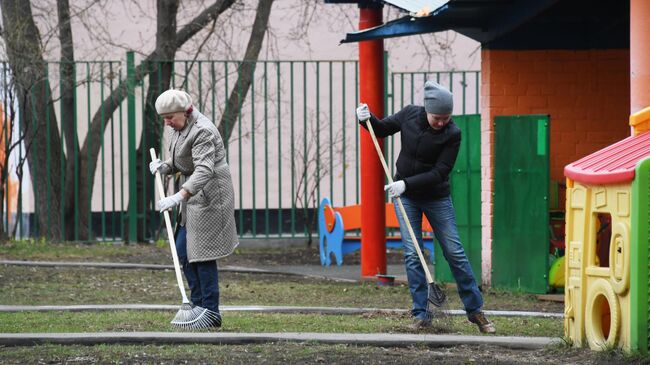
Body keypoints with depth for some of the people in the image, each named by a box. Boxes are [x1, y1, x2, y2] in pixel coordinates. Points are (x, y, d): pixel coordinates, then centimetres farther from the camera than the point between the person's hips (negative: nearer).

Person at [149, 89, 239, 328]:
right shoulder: (181, 128, 9)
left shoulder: (202, 132, -22)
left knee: (202, 254, -7)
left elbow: (204, 170, -33)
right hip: (193, 195, 10)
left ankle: (211, 315, -2)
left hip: (209, 196, -10)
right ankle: (198, 306, 18)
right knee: (183, 251, 12)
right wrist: (163, 167, -3)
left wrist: (179, 196, -43)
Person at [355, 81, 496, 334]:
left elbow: (439, 173, -20)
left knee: (455, 253, -1)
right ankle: (420, 315, 0)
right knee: (412, 254, -4)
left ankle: (475, 310, 10)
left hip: (436, 197, -2)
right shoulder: (409, 115, -8)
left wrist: (407, 183, -27)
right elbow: (383, 129, 9)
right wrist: (368, 119, -12)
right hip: (405, 195, 2)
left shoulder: (452, 134, -17)